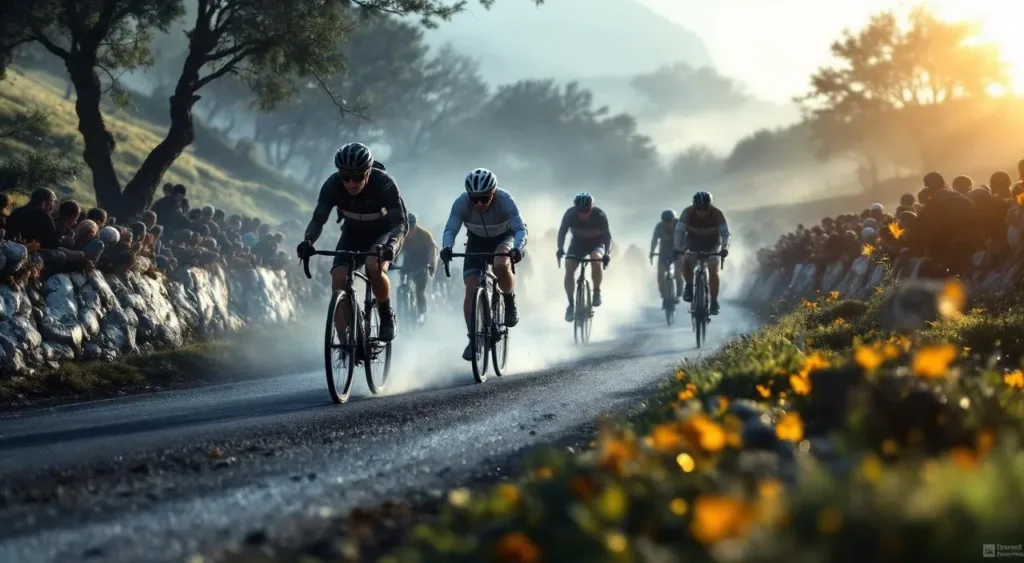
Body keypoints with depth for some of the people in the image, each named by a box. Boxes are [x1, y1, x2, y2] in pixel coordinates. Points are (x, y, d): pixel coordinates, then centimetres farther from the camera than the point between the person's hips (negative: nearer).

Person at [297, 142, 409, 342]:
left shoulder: (384, 183, -32)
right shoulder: (332, 185, -24)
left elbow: (401, 223, -34)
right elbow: (318, 219, -21)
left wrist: (390, 245, -54)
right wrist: (308, 241, -42)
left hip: (384, 234, -3)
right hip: (353, 234, 3)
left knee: (374, 267, -33)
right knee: (338, 278, -19)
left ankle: (387, 316, -8)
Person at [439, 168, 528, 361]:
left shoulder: (505, 200, -32)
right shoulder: (461, 203, -28)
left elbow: (520, 229, -36)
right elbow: (450, 229, -32)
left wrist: (517, 249, -57)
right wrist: (447, 248, -54)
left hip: (504, 239, -2)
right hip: (476, 242, 2)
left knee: (500, 265, -35)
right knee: (470, 290, -12)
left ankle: (510, 301, -7)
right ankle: (473, 339, 0)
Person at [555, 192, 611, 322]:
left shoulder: (599, 215, -28)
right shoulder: (570, 214, -24)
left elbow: (607, 235, -27)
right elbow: (562, 232, -18)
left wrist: (606, 253, -43)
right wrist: (560, 249, -35)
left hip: (596, 242, -2)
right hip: (578, 242, 2)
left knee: (596, 258, -34)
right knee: (569, 270, -18)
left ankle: (597, 291, -14)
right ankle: (571, 304, -6)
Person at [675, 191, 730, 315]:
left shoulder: (717, 214, -26)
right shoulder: (687, 213, -26)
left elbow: (725, 233, -30)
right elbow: (679, 231, -29)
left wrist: (725, 248, -48)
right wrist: (678, 248, -44)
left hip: (712, 245, -1)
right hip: (693, 243, 1)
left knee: (713, 271, -14)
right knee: (686, 263, -25)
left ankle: (714, 302, -5)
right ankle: (689, 286, 1)